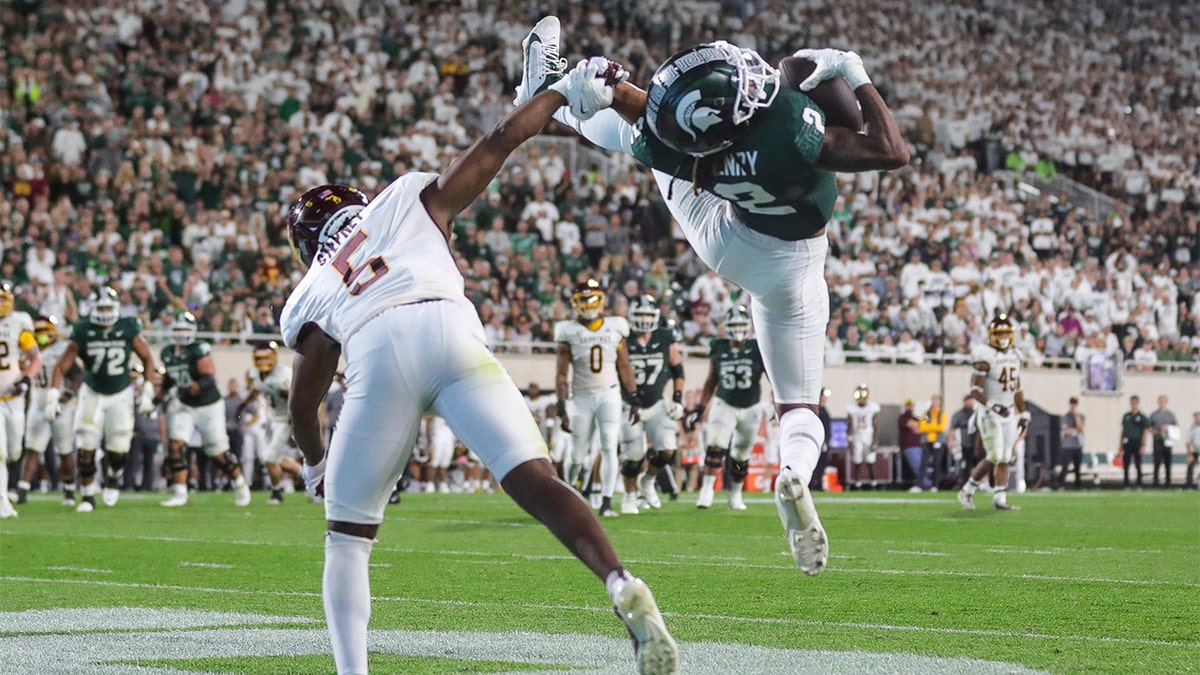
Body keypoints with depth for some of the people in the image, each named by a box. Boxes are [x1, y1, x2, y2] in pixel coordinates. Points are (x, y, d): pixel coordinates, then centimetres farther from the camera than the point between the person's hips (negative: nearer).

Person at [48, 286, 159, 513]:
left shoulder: (128, 330, -11)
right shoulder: (83, 333, -13)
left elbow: (147, 358, 2)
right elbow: (61, 367, -10)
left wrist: (149, 390, -2)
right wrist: (53, 396, -19)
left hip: (121, 394, 0)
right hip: (92, 393, 0)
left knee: (118, 448, -3)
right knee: (86, 448, -8)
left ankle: (113, 480, 29)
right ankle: (87, 496, 5)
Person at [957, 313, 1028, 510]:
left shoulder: (1014, 356, 12)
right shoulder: (985, 356, -11)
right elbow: (975, 390, -16)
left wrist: (1023, 414, 19)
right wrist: (992, 405, -27)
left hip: (1009, 413, 7)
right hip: (990, 414, -7)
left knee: (1005, 459, 3)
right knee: (994, 457, -13)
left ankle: (999, 499, 6)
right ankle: (968, 490, 3)